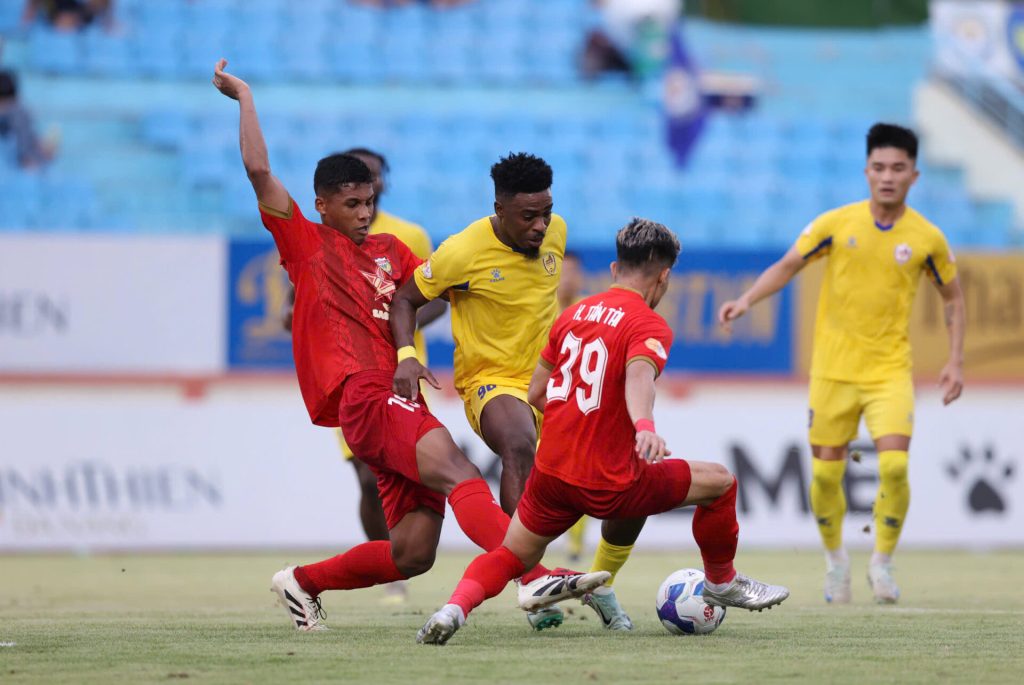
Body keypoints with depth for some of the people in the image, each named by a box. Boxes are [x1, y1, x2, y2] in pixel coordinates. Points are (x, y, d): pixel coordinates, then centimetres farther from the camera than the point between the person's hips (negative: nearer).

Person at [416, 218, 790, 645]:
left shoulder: (573, 314, 11)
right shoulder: (648, 326, -9)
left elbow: (536, 393, 18)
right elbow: (639, 375, -31)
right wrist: (644, 426, -50)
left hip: (550, 473, 6)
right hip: (610, 486, -6)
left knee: (510, 558, 19)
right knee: (719, 482, 11)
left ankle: (455, 608, -11)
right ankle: (721, 583, 30)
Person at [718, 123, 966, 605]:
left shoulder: (927, 239, -3)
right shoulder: (836, 223, -4)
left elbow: (952, 297, 12)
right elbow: (787, 266, 6)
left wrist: (955, 363, 6)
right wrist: (745, 301, -9)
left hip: (890, 370, -1)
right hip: (833, 368, 1)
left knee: (894, 464, -19)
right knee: (825, 474, 3)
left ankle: (882, 563, 2)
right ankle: (835, 560, 29)